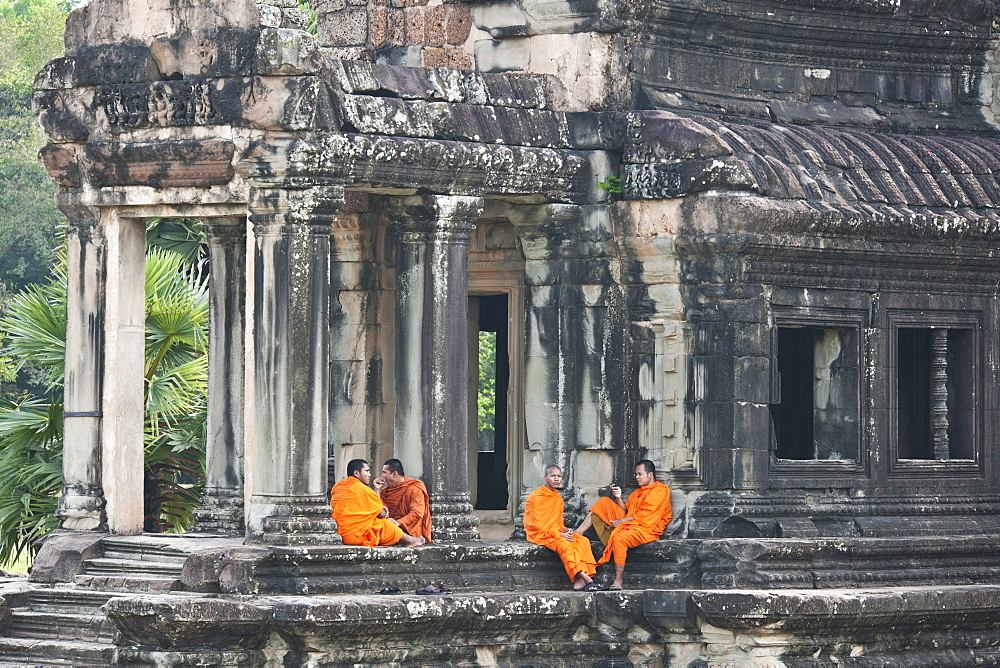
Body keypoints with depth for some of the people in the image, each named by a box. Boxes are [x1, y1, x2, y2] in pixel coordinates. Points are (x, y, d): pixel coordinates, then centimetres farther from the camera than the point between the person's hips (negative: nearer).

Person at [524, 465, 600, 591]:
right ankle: (586, 579, -42)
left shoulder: (558, 498, 17)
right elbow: (538, 522, -14)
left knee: (583, 541, -16)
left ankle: (579, 582, -32)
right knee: (564, 544, -35)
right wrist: (558, 534, -20)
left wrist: (564, 530, -4)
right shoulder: (536, 497, -8)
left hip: (556, 532, 8)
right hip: (540, 535, -8)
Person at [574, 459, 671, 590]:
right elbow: (626, 512, 18)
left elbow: (645, 516, -12)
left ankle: (617, 583, -39)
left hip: (646, 530, -9)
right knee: (603, 502, 6)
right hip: (628, 525, 9)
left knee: (619, 537, -39)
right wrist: (618, 498, 2)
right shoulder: (638, 492, 26)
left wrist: (622, 521, -10)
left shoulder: (660, 491, -3)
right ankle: (577, 533, -2)